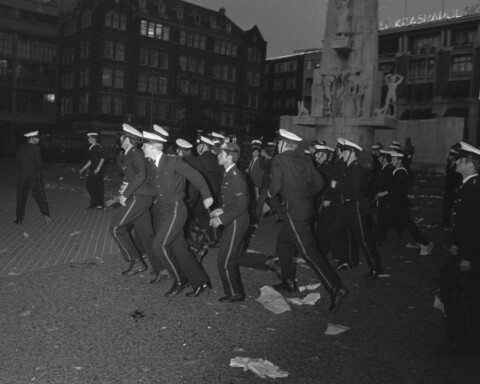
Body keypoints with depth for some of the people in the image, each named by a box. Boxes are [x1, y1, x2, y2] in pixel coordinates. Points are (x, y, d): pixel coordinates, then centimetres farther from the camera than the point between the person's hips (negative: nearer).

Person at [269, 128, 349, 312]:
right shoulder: (303, 159, 10)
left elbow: (276, 186, -16)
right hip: (307, 206, 8)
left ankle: (336, 287, -10)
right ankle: (289, 282, 28)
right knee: (283, 241, 22)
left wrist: (271, 193, 6)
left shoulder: (279, 160, -8)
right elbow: (319, 182, 9)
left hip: (295, 209, -8)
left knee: (308, 250, -6)